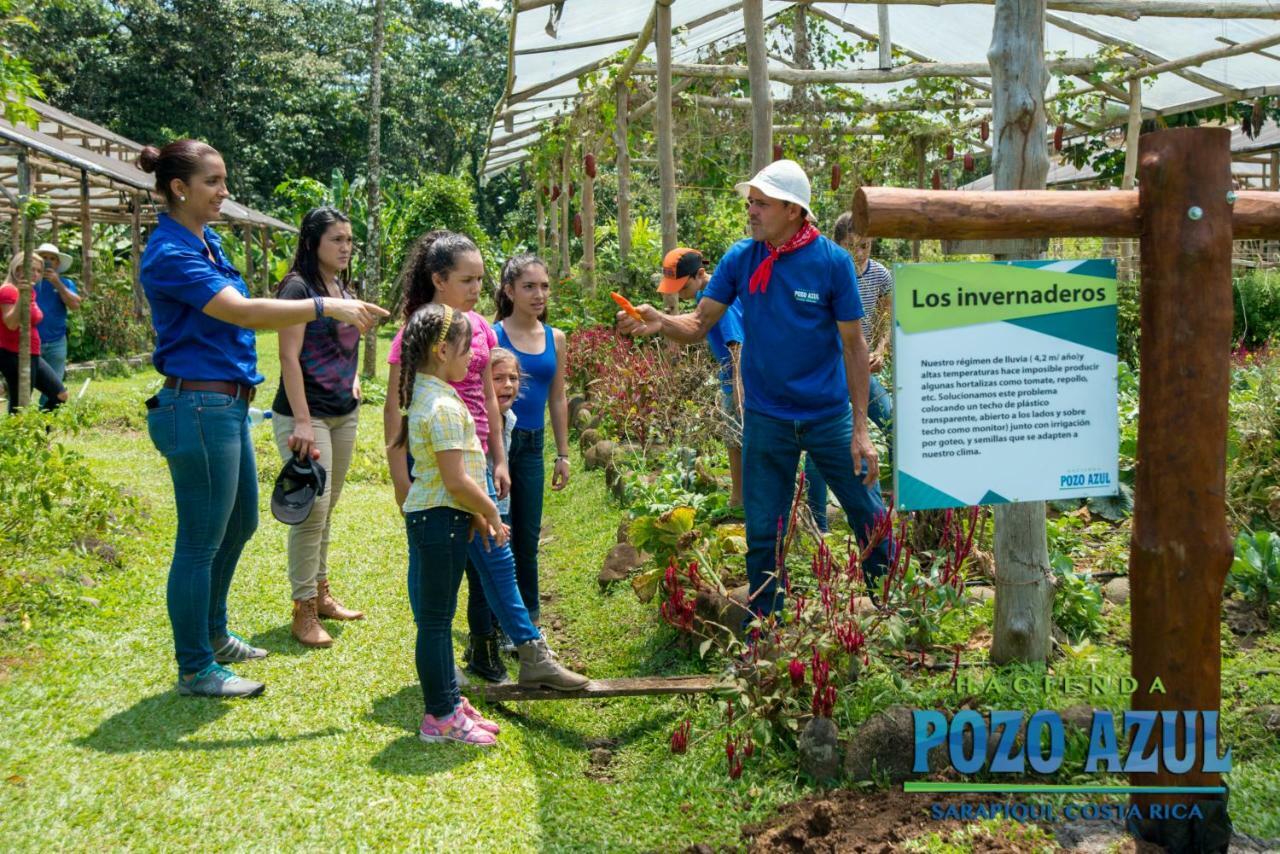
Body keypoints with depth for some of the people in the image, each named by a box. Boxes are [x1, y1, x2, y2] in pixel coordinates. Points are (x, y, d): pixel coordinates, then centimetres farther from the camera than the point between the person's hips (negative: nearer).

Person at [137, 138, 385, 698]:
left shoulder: (208, 242, 12)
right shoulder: (170, 254, -17)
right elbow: (240, 312, -26)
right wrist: (326, 306, -27)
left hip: (228, 405, 10)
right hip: (199, 408, -10)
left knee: (240, 524, 21)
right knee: (201, 541, 1)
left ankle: (213, 634, 39)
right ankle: (195, 669, 15)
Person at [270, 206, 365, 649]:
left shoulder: (344, 292, 13)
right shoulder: (299, 288, -11)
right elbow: (289, 358, -16)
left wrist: (353, 383, 9)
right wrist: (302, 421, -20)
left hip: (344, 414, 8)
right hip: (306, 413, -8)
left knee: (327, 509, 14)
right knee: (312, 510, -9)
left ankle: (321, 594, 25)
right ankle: (303, 612, -1)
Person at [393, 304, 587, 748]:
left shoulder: (426, 396, 12)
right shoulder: (443, 406, -20)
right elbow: (456, 481, -24)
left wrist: (478, 513, 13)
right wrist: (491, 513, -10)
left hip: (448, 515, 10)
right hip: (440, 519, -10)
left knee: (438, 617, 16)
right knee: (436, 618, -1)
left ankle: (448, 704, 27)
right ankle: (440, 717, 9)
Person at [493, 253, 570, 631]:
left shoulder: (555, 338, 7)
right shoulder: (493, 335, -7)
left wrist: (563, 453, 13)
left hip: (533, 444, 4)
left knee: (528, 536, 12)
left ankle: (529, 616, 25)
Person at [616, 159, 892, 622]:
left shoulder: (832, 261, -11)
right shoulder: (740, 258, -3)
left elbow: (853, 344, -7)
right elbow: (699, 323, -4)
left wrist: (860, 429, -10)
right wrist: (659, 322, -27)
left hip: (830, 415, -1)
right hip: (766, 418, 2)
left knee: (868, 515, 7)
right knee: (761, 532, 8)